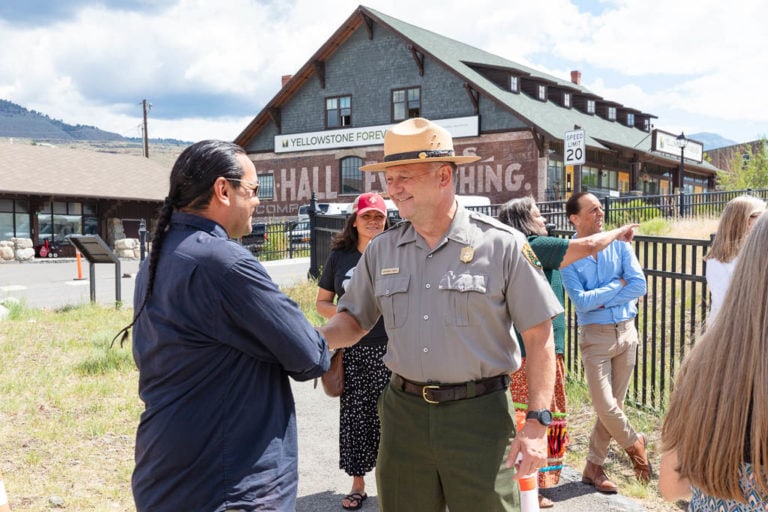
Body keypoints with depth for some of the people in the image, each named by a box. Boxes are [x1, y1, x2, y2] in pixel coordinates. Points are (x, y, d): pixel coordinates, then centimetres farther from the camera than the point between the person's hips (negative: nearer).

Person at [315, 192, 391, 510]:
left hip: (390, 349, -1)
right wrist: (342, 313, -10)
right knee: (354, 414, 6)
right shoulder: (339, 257, 4)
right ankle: (358, 483, 21)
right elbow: (322, 302, 10)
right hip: (352, 350, 1)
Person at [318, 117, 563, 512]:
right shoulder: (381, 250, 4)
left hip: (479, 413, -3)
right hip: (403, 413, 4)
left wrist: (538, 421, -9)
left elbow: (538, 336, -5)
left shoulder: (502, 245, -8)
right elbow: (353, 319, 11)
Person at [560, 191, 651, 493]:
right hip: (595, 335, -3)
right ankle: (634, 443, 24)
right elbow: (581, 302, -17)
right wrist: (618, 284, -11)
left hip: (626, 331, 4)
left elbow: (639, 286, -8)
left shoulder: (619, 244, 1)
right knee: (604, 406, -8)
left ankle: (593, 468, 23)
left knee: (614, 405, 8)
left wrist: (601, 299, -15)